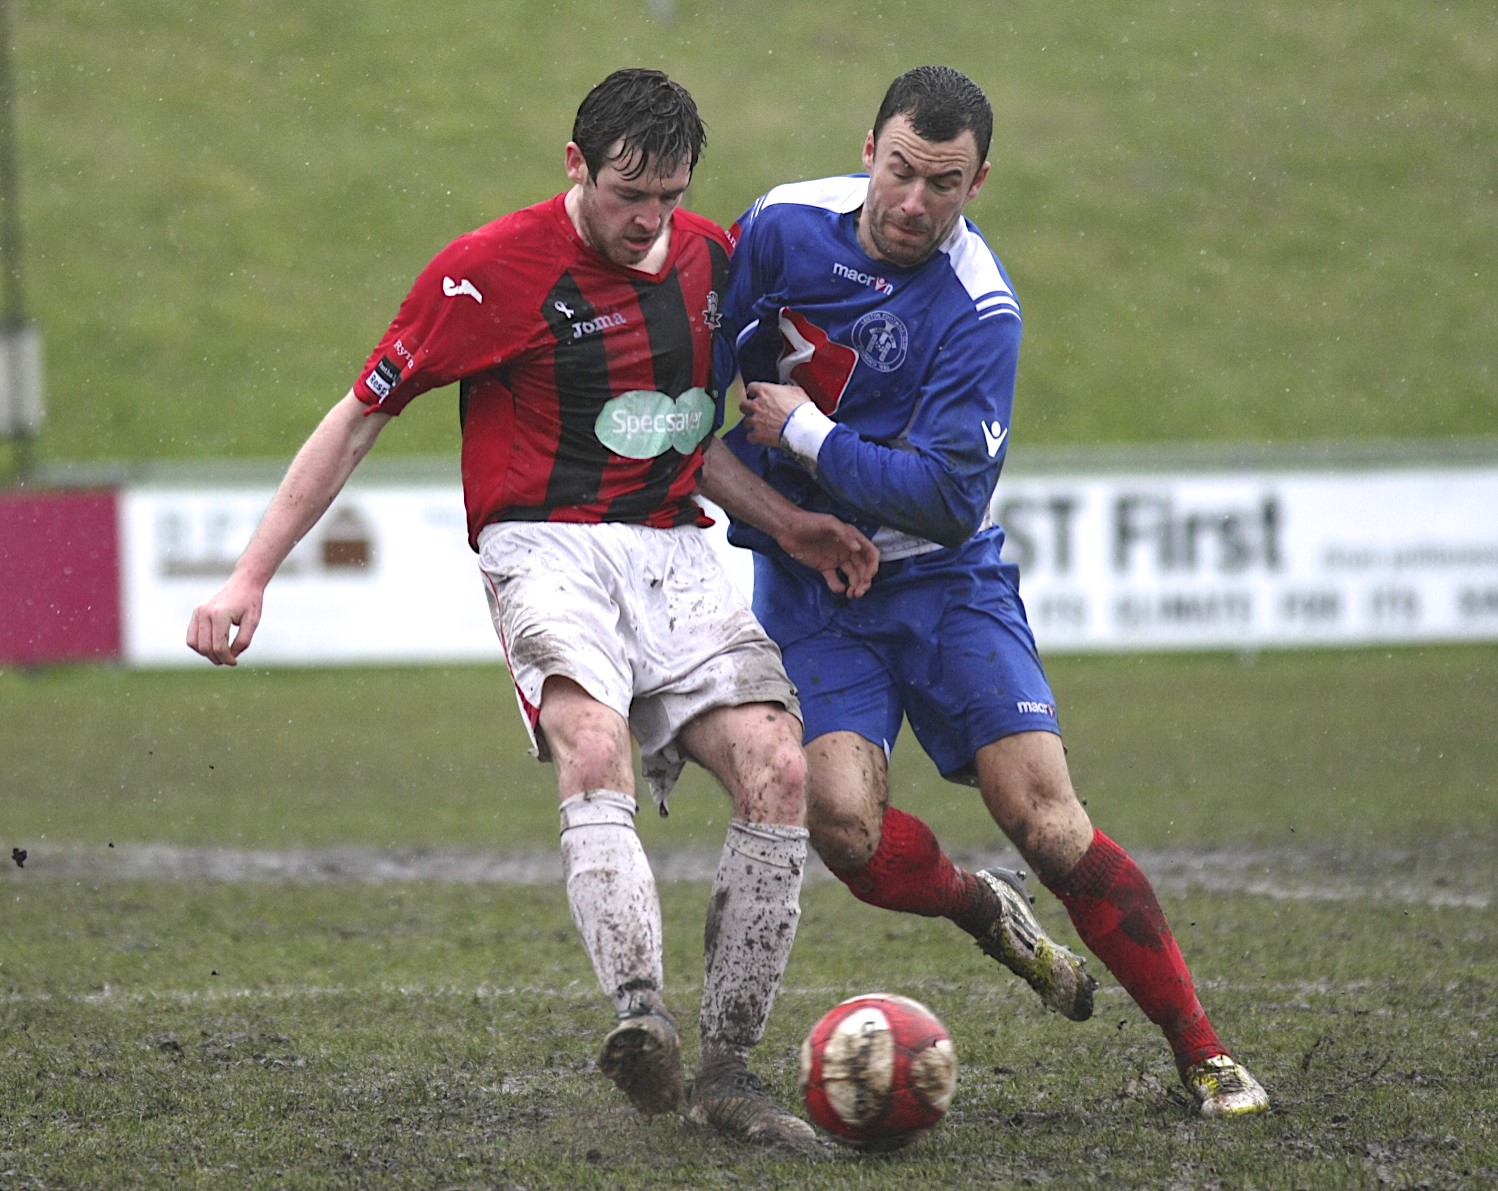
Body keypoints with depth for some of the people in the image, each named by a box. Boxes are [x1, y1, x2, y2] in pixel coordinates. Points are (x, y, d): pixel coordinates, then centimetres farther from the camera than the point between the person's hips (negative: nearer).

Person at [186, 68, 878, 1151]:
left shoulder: (710, 258, 11)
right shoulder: (491, 271, -6)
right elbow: (359, 419, 0)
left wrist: (784, 522, 12)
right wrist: (251, 578, -3)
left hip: (678, 553, 5)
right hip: (549, 549, -5)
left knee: (779, 771, -16)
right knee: (594, 746, -34)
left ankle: (728, 1073, -9)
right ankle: (641, 1021, -52)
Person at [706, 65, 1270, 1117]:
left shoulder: (980, 311, -17)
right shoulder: (785, 224, -7)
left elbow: (948, 497, -21)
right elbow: (704, 364, 9)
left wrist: (806, 436, -19)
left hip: (944, 579, -2)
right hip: (807, 584, 2)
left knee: (1049, 823, -13)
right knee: (844, 822, -21)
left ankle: (1202, 1054, -1)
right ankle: (982, 909, 13)